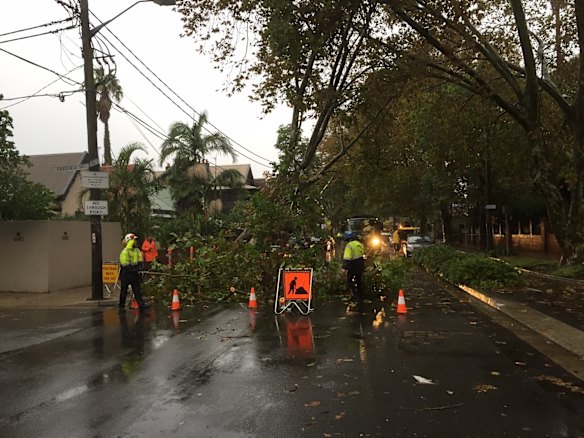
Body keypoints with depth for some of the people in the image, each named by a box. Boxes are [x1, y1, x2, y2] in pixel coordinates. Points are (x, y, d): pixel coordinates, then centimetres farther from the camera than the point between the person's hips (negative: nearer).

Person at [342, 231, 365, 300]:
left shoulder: (349, 245, -17)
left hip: (353, 266, -7)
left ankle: (353, 293, -6)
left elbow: (347, 258, -24)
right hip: (361, 265, 7)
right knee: (359, 281, 18)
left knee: (349, 280, 8)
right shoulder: (360, 244, 8)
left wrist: (344, 267, -21)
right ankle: (360, 296, 24)